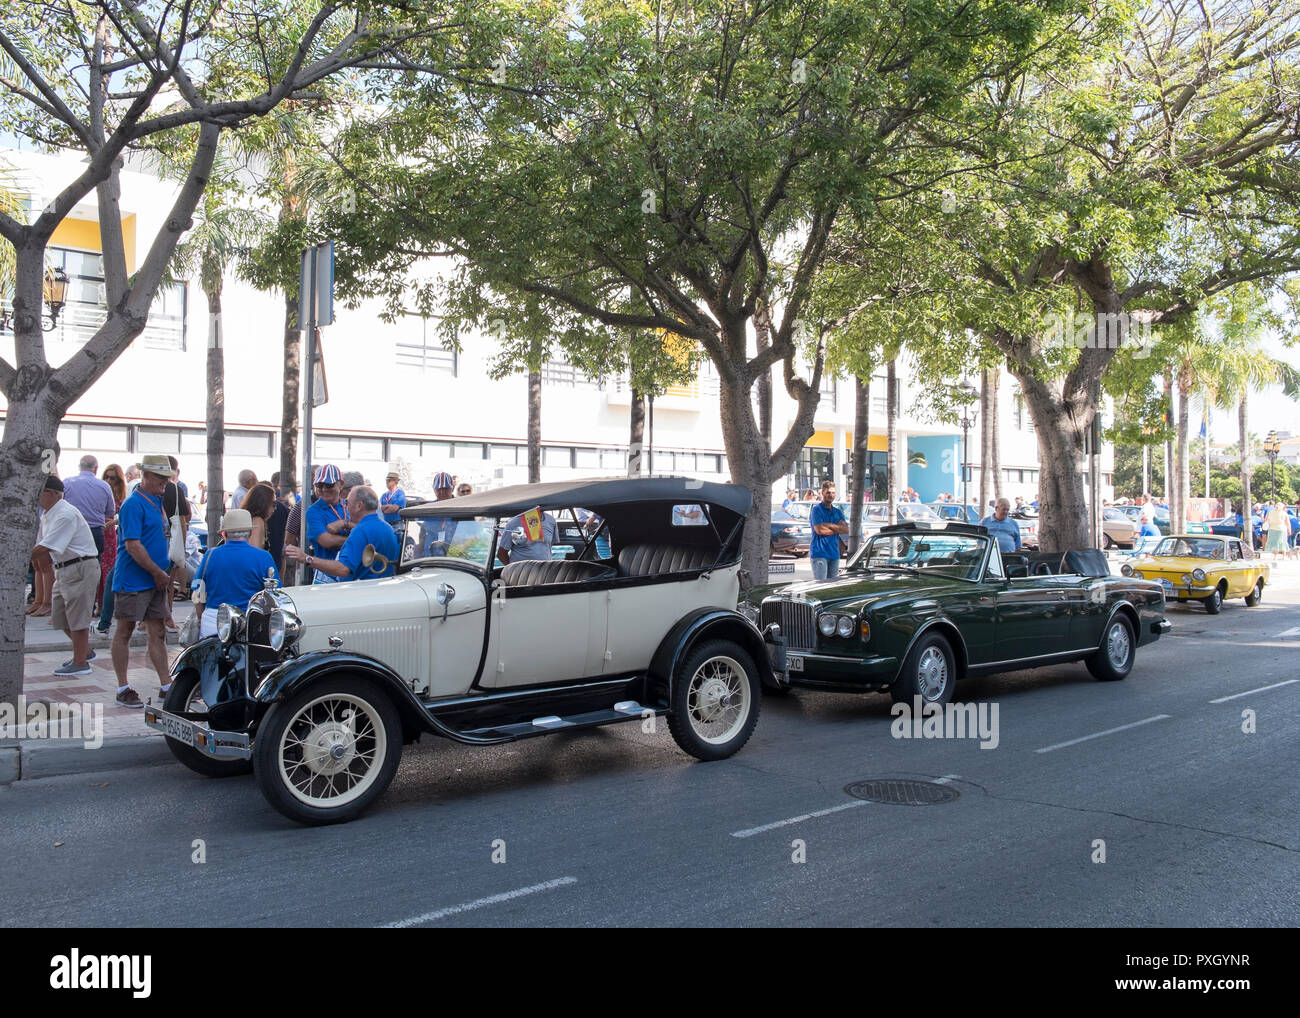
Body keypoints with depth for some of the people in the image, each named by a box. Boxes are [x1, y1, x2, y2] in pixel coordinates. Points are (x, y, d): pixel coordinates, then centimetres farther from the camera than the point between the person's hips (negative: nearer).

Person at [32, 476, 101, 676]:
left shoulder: (66, 515, -20)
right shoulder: (47, 514, 12)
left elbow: (44, 549, -23)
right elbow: (44, 549, 16)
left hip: (81, 567, -10)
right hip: (63, 569, 10)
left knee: (77, 618, -3)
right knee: (60, 618, 15)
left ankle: (80, 663, 6)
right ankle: (85, 653, 30)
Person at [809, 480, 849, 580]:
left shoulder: (838, 511, 16)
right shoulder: (817, 509, -3)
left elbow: (846, 530, 3)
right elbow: (819, 530, -15)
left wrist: (828, 525, -9)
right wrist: (837, 529, -2)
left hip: (834, 553, 6)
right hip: (819, 553, -6)